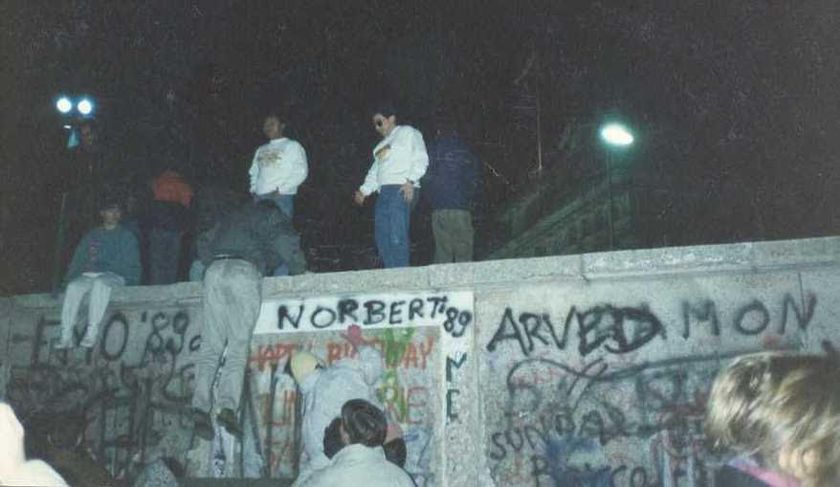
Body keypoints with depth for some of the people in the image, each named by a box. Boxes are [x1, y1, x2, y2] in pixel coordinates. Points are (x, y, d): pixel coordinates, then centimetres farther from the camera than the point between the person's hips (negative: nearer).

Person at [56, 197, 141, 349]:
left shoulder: (127, 236, 13)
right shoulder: (91, 236, 23)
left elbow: (129, 265, 1)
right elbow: (77, 261, 16)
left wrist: (100, 266, -8)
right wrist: (69, 278, -2)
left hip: (115, 277, -3)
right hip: (88, 276, 3)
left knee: (100, 283, -37)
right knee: (74, 285, -29)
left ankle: (92, 333, -41)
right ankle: (66, 335, -32)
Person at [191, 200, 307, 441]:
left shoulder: (231, 219, 36)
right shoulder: (272, 216, 22)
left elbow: (204, 247, 31)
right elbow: (285, 243, 6)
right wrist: (299, 270, 19)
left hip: (214, 271, 4)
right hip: (245, 271, -4)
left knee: (210, 346, -1)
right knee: (239, 345, -7)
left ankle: (200, 407, -17)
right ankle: (228, 406, -23)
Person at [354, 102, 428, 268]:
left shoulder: (407, 132, 8)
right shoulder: (382, 144, 31)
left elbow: (421, 158, -4)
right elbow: (375, 171, 28)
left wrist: (410, 180, -16)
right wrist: (364, 191, 14)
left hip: (402, 190, -8)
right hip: (384, 192, 8)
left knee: (397, 237, -17)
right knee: (382, 239, 0)